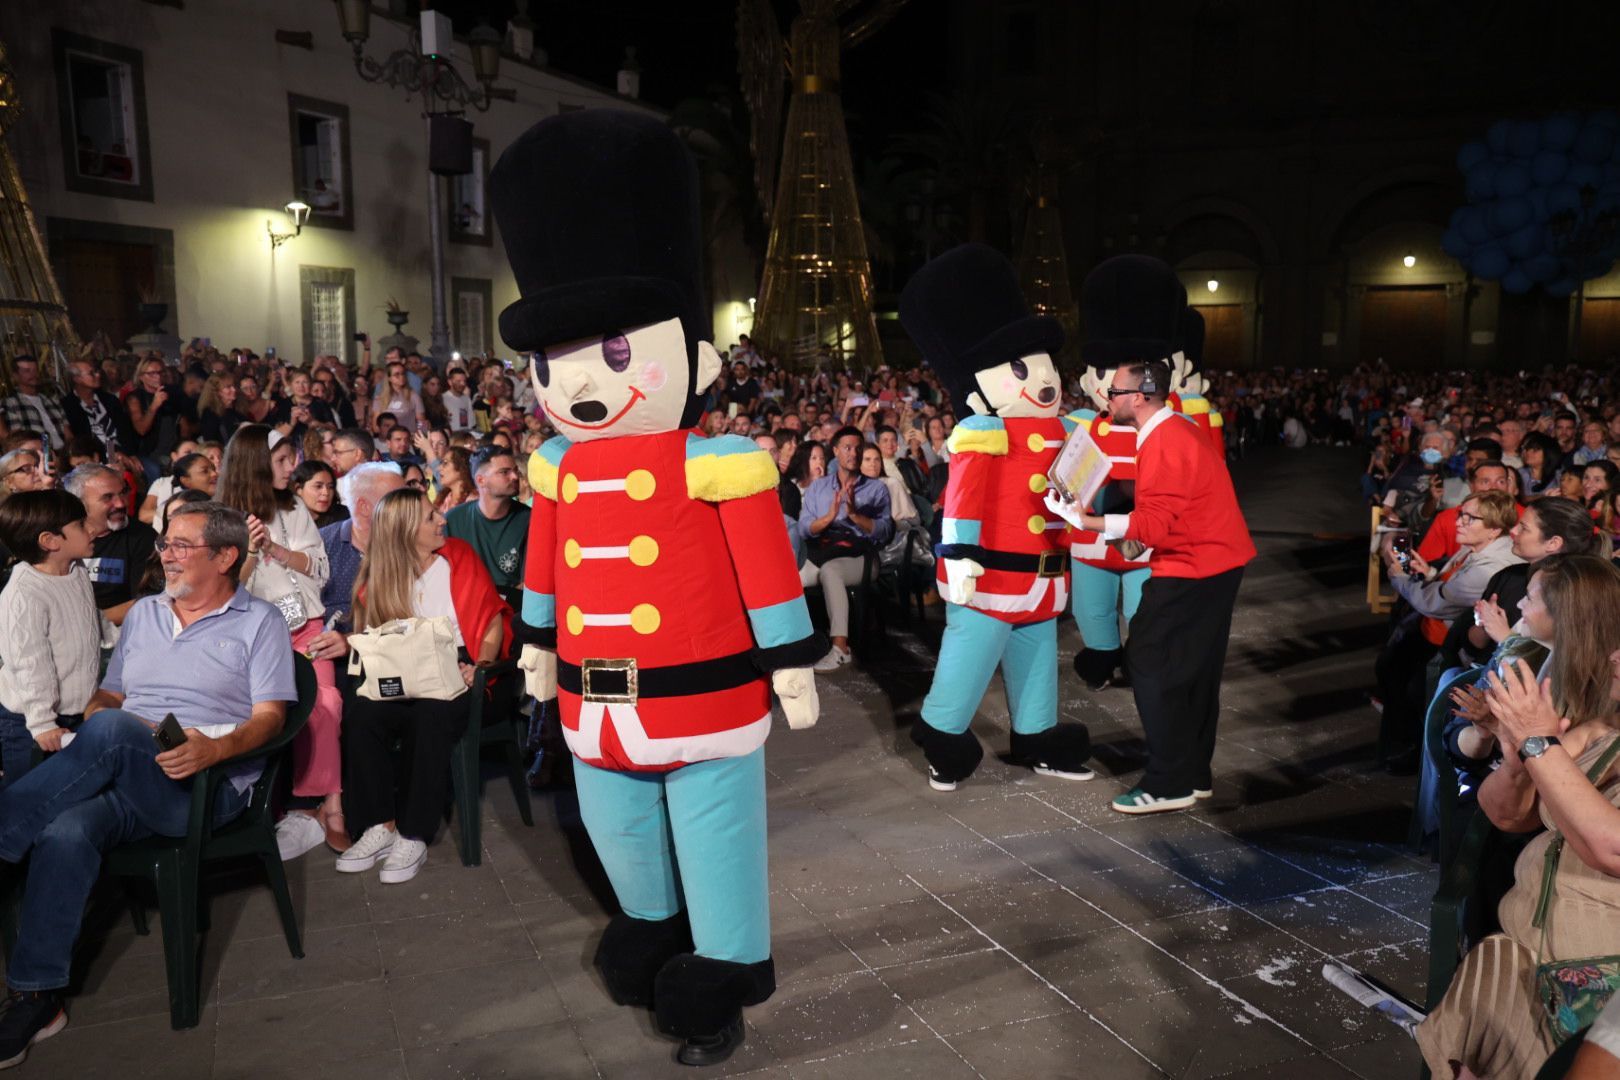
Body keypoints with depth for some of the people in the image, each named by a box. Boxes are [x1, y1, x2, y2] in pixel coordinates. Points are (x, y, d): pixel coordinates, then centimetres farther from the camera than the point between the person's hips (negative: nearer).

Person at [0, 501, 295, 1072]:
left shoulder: (259, 622, 6)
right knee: (65, 831, -29)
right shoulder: (143, 613, 23)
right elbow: (108, 694, 24)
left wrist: (214, 748, -23)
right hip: (123, 779, 5)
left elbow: (269, 717, -2)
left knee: (109, 730, -33)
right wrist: (87, 757, 1)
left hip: (208, 785, -4)